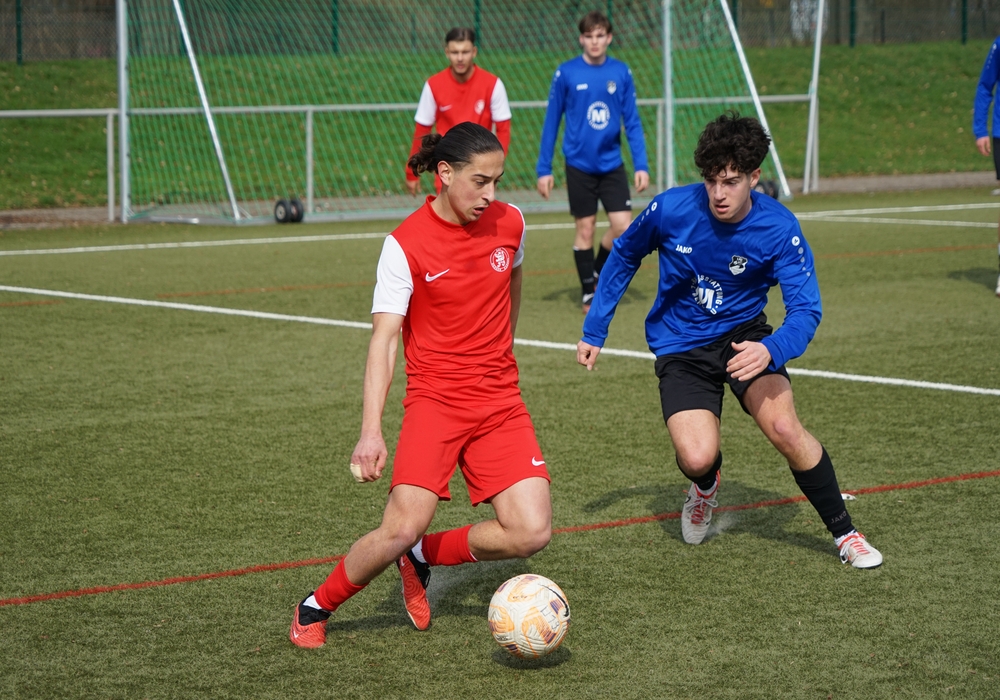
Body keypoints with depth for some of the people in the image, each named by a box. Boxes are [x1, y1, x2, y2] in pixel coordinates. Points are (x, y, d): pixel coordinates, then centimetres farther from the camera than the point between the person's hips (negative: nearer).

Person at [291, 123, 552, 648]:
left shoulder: (509, 223, 1)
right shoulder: (406, 244, -11)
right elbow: (384, 337, -16)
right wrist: (371, 431, -25)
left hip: (500, 402, 4)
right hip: (434, 398, -4)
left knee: (531, 533, -11)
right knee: (403, 528, -19)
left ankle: (424, 556, 15)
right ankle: (315, 609, 7)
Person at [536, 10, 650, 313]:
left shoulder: (621, 73, 0)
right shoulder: (566, 73, -5)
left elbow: (632, 122, 4)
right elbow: (551, 123, 0)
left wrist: (641, 165, -3)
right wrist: (544, 169, -2)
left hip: (612, 165, 2)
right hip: (579, 166, -2)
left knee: (623, 227, -5)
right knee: (585, 229, 4)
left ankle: (598, 270, 22)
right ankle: (589, 293, 17)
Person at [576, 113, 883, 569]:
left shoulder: (779, 228, -20)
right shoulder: (671, 209, -17)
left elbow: (805, 311, -22)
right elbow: (624, 257, 3)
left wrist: (771, 350, -44)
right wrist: (594, 330, 4)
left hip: (742, 334, 0)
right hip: (680, 346, 0)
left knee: (784, 429, -25)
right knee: (697, 458, -20)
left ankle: (845, 534, -5)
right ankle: (706, 486, 22)